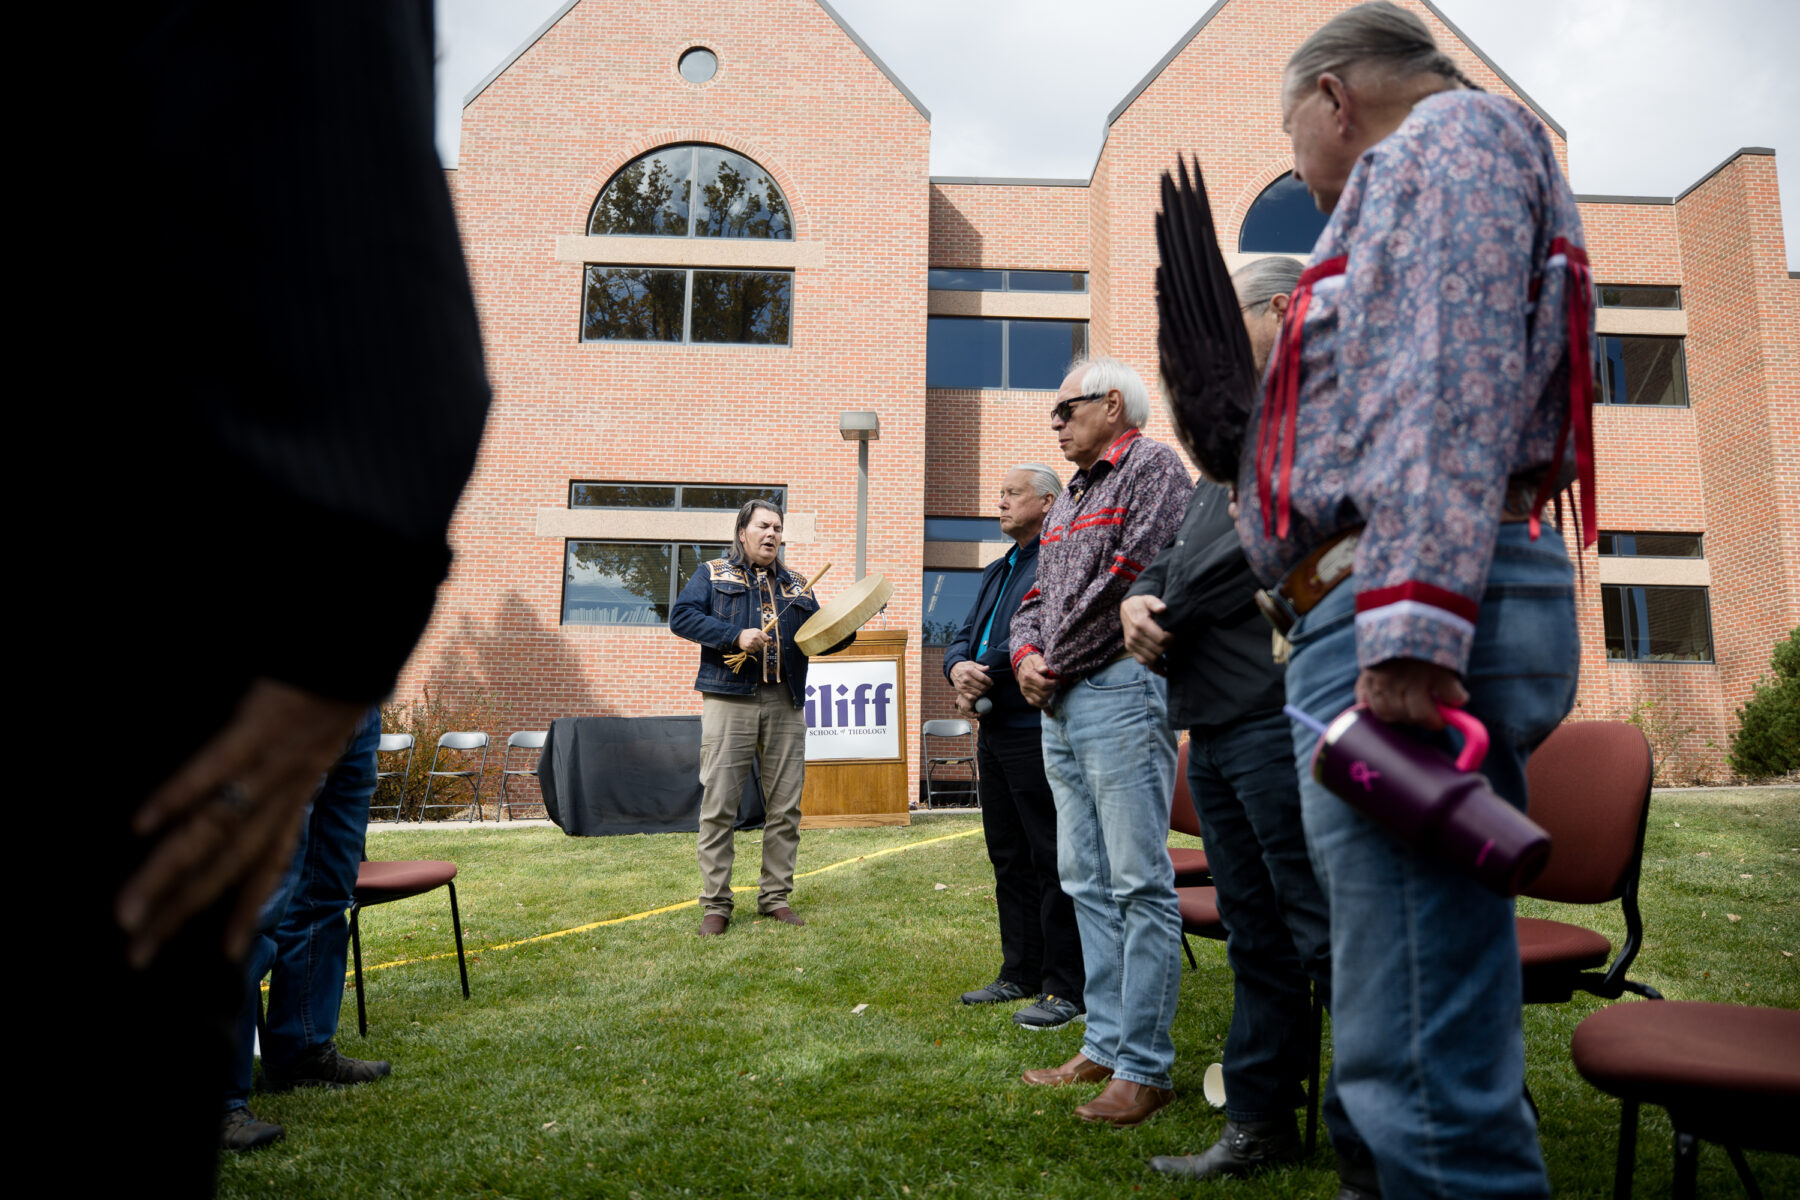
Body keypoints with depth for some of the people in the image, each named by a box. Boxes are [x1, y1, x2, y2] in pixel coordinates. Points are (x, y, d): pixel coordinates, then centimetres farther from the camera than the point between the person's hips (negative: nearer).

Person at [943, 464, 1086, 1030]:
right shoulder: (997, 571, 21)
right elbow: (964, 638, 17)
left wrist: (985, 671, -16)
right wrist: (959, 668, -4)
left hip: (1038, 729, -9)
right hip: (994, 731, 10)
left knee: (1052, 862, -3)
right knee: (1009, 860, 15)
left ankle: (1065, 988, 6)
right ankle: (1021, 973, 26)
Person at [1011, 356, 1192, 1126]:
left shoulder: (1153, 468, -3)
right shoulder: (1069, 498, 25)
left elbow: (1131, 578, -15)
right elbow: (1038, 594, 25)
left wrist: (1057, 663, -9)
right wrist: (1026, 654, 5)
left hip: (1120, 691, -9)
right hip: (1061, 705, 10)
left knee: (1138, 883, -6)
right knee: (1086, 881, 11)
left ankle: (1143, 1068, 0)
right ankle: (1104, 1047, 19)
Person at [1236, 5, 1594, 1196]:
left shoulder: (1446, 134, 4)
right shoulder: (1420, 176, 32)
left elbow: (1453, 384, -15)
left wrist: (1412, 631, -24)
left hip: (1411, 610, -11)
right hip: (1384, 622, 11)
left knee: (1419, 1055, -12)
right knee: (1409, 1037, 15)